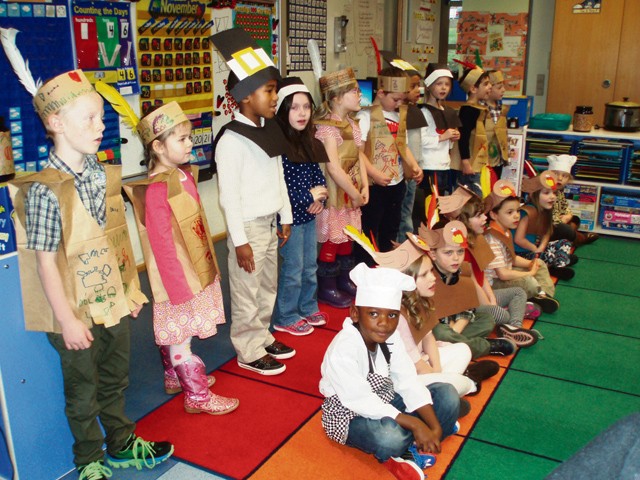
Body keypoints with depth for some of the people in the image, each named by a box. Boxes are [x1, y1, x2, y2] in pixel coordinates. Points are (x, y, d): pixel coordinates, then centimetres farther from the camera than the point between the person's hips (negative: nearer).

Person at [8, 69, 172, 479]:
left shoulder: (101, 174, -1)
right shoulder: (44, 190, -21)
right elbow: (45, 261, -19)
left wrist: (130, 288, 10)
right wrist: (68, 320, -16)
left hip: (114, 303, 6)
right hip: (78, 313, -6)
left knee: (116, 380, 23)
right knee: (83, 392, 14)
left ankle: (122, 444, 45)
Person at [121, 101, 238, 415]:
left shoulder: (183, 175, 4)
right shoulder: (156, 189, -23)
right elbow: (161, 243, -22)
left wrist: (208, 263, 19)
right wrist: (179, 288, -19)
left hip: (195, 269, 9)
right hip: (177, 276, -9)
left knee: (173, 333, 23)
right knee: (181, 336, 5)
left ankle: (175, 377, 40)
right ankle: (197, 396, 17)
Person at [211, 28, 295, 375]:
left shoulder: (269, 131, 6)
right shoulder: (231, 141, -19)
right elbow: (229, 196, -19)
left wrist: (285, 217, 15)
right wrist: (240, 241, -18)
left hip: (270, 223, 8)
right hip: (248, 226, -8)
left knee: (268, 286, 20)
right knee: (247, 293, 4)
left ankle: (263, 337, 37)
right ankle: (249, 352, 19)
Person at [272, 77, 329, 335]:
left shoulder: (309, 142, 6)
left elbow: (318, 175, 13)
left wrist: (320, 198, -5)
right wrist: (308, 197, -17)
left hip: (309, 214, 8)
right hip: (290, 216, -8)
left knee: (310, 265, 20)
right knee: (293, 269, 4)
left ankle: (308, 308, 38)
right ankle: (285, 318, 21)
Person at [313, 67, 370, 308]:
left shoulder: (352, 123, 8)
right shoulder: (326, 128, -20)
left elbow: (359, 155, 9)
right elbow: (334, 169, -23)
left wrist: (364, 186, -3)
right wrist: (355, 194, -16)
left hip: (352, 189, 8)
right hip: (334, 191, -8)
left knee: (347, 234, 17)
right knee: (332, 239, 1)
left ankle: (344, 279, 33)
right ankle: (327, 288, 15)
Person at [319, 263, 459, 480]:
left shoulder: (391, 338, -7)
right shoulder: (343, 350, -29)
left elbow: (408, 384, -10)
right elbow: (362, 402, -31)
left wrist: (434, 427, -19)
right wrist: (413, 424, -32)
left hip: (386, 404, 7)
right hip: (350, 414, -7)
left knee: (447, 394, -4)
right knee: (390, 437, -38)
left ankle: (407, 450, -11)